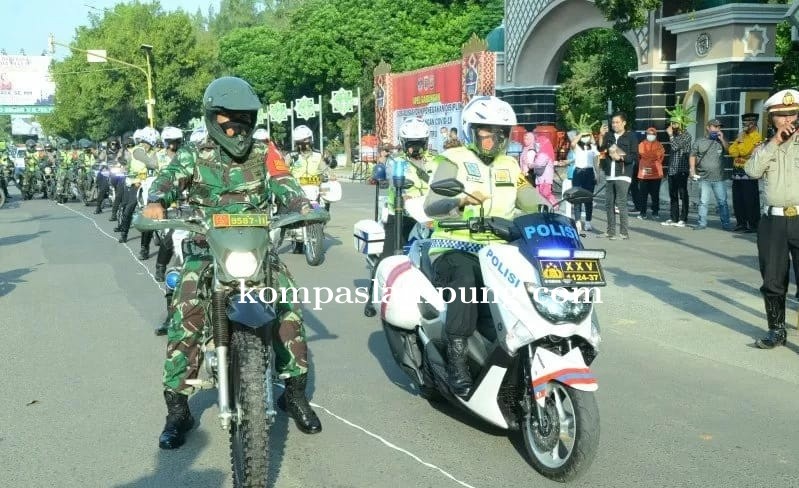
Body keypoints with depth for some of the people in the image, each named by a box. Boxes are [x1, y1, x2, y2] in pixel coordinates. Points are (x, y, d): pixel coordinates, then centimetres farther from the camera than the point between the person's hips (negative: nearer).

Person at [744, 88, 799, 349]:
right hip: (773, 220, 3)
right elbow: (752, 170, -5)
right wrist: (774, 142, -7)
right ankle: (777, 330, 23)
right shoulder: (766, 147, 15)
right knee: (772, 281, 10)